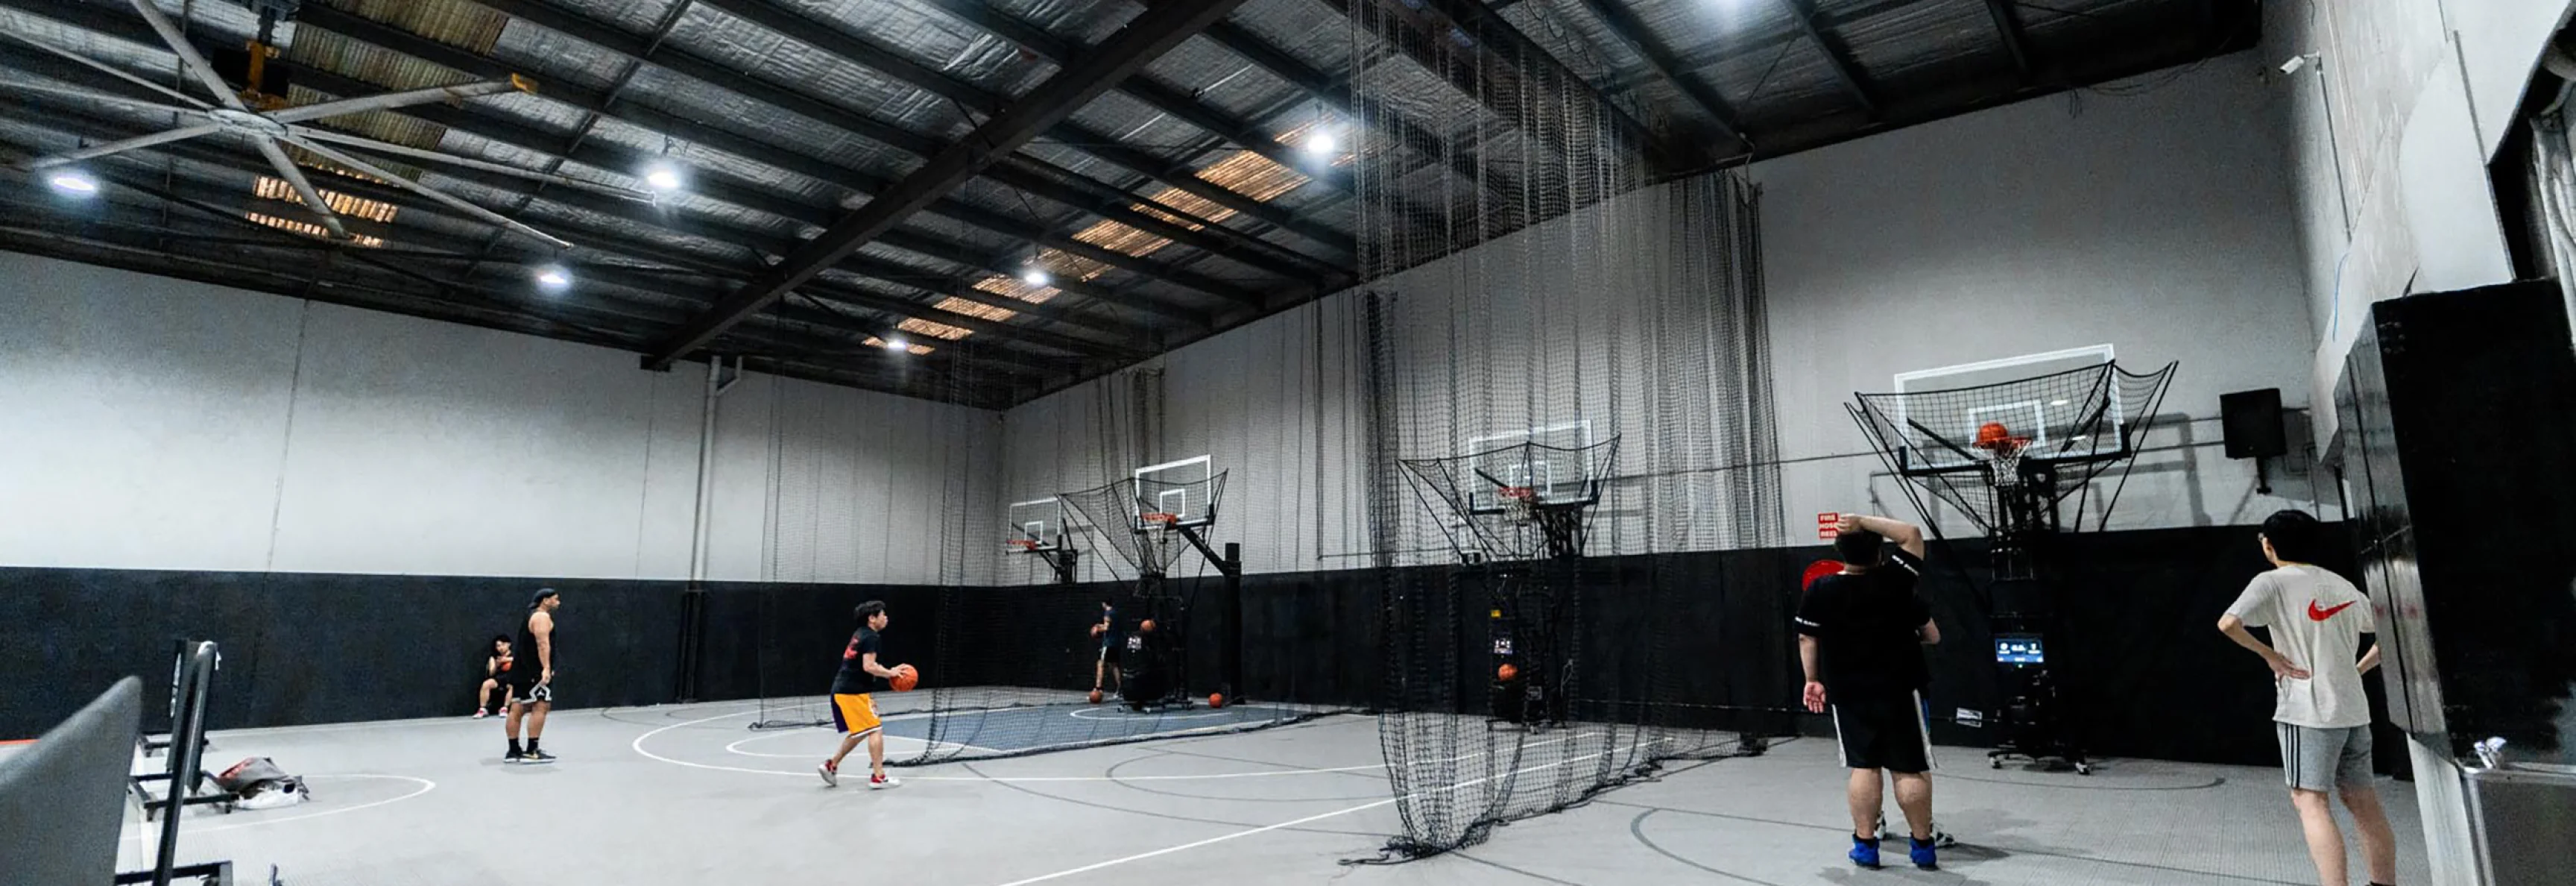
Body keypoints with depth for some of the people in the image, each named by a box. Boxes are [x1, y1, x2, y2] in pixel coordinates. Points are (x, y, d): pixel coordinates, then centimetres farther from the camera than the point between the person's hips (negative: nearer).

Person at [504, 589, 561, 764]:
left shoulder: (532, 616, 22)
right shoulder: (542, 617, -10)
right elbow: (543, 643, -22)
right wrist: (546, 668, -30)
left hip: (523, 670, 11)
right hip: (534, 670, -11)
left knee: (517, 710, 10)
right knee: (541, 706, -10)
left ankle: (514, 751, 15)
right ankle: (531, 752, -12)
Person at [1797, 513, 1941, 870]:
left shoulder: (1820, 591, -6)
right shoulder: (1895, 583, -10)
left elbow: (1807, 638, -1)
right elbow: (1912, 534, -1)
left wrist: (1813, 679, 10)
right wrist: (1866, 523, -5)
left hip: (1847, 694, 2)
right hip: (1898, 690, -2)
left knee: (1863, 767, 8)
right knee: (1910, 769, 7)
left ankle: (1865, 845, 11)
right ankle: (1923, 845, 17)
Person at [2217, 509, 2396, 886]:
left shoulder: (2272, 582, -7)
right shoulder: (2343, 586, 14)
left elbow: (2228, 624, -22)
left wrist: (2269, 654, -8)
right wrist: (2357, 670, 20)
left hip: (2307, 712, -7)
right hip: (2354, 710, 7)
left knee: (2310, 801, -7)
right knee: (2364, 804, 13)